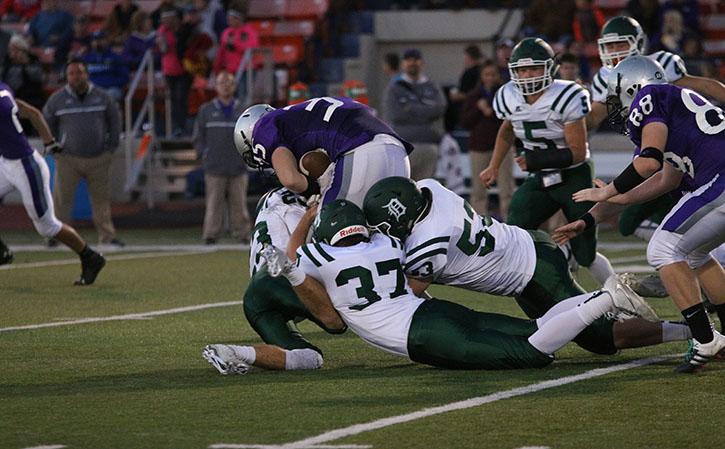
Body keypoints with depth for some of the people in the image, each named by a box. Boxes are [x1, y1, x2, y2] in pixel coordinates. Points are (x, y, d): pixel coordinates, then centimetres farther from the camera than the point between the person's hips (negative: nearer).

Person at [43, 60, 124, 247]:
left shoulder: (102, 97, 3)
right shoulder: (57, 99, 0)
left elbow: (114, 119, 15)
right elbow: (46, 123, 12)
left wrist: (112, 145, 9)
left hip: (99, 159, 2)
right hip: (68, 159, -2)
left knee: (102, 197, 6)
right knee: (62, 198, -6)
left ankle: (107, 236, 12)